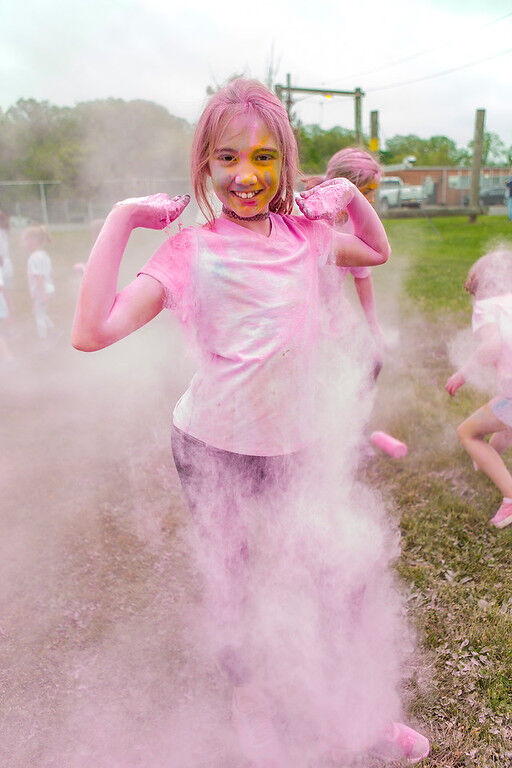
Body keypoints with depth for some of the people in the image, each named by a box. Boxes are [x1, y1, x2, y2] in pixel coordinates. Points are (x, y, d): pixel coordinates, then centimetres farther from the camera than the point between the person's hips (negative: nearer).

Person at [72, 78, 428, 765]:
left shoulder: (304, 233, 1)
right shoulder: (190, 252, -13)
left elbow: (377, 253, 21)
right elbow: (92, 332, -25)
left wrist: (350, 195, 4)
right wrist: (120, 220, -22)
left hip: (291, 445, 4)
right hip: (214, 448, -3)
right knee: (229, 584, 14)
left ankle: (360, 708, 43)